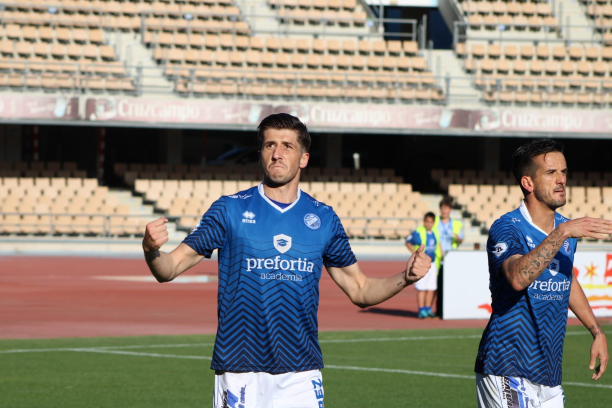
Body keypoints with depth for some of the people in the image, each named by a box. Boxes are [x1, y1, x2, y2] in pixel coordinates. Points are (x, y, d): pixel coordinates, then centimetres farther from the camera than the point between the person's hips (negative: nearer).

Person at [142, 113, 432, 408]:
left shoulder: (323, 218, 9)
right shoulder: (230, 210, 1)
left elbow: (359, 290, 15)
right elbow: (169, 269, -2)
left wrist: (405, 278, -3)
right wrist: (151, 250, -25)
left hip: (301, 374, 2)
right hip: (240, 373, -2)